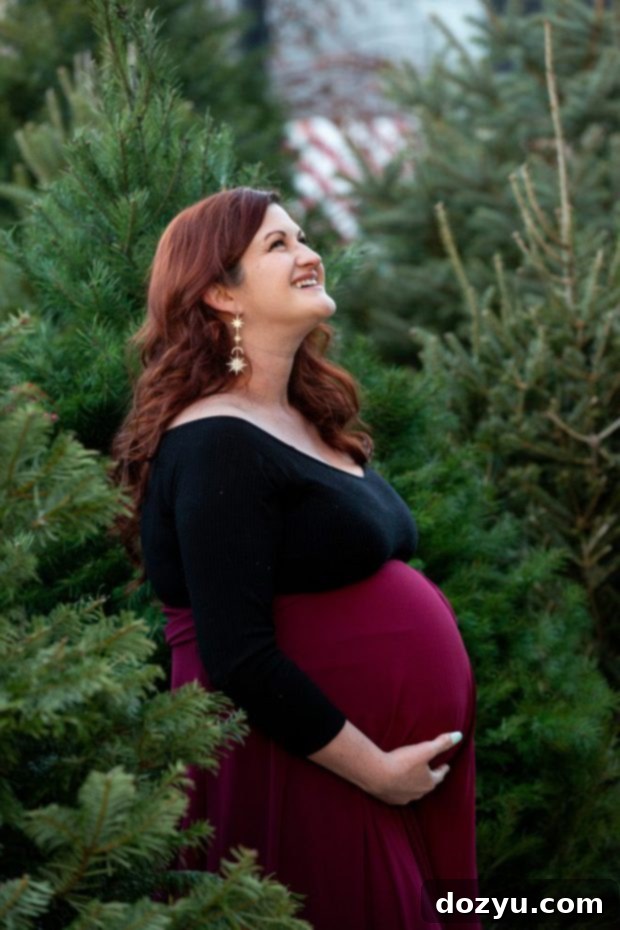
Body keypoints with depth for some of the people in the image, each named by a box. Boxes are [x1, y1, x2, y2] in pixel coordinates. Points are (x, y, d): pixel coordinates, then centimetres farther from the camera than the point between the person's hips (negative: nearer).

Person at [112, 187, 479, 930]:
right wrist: (377, 770, -18)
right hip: (305, 779, -9)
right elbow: (238, 657, -22)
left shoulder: (306, 424, 14)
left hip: (394, 769, 9)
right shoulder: (216, 445, -16)